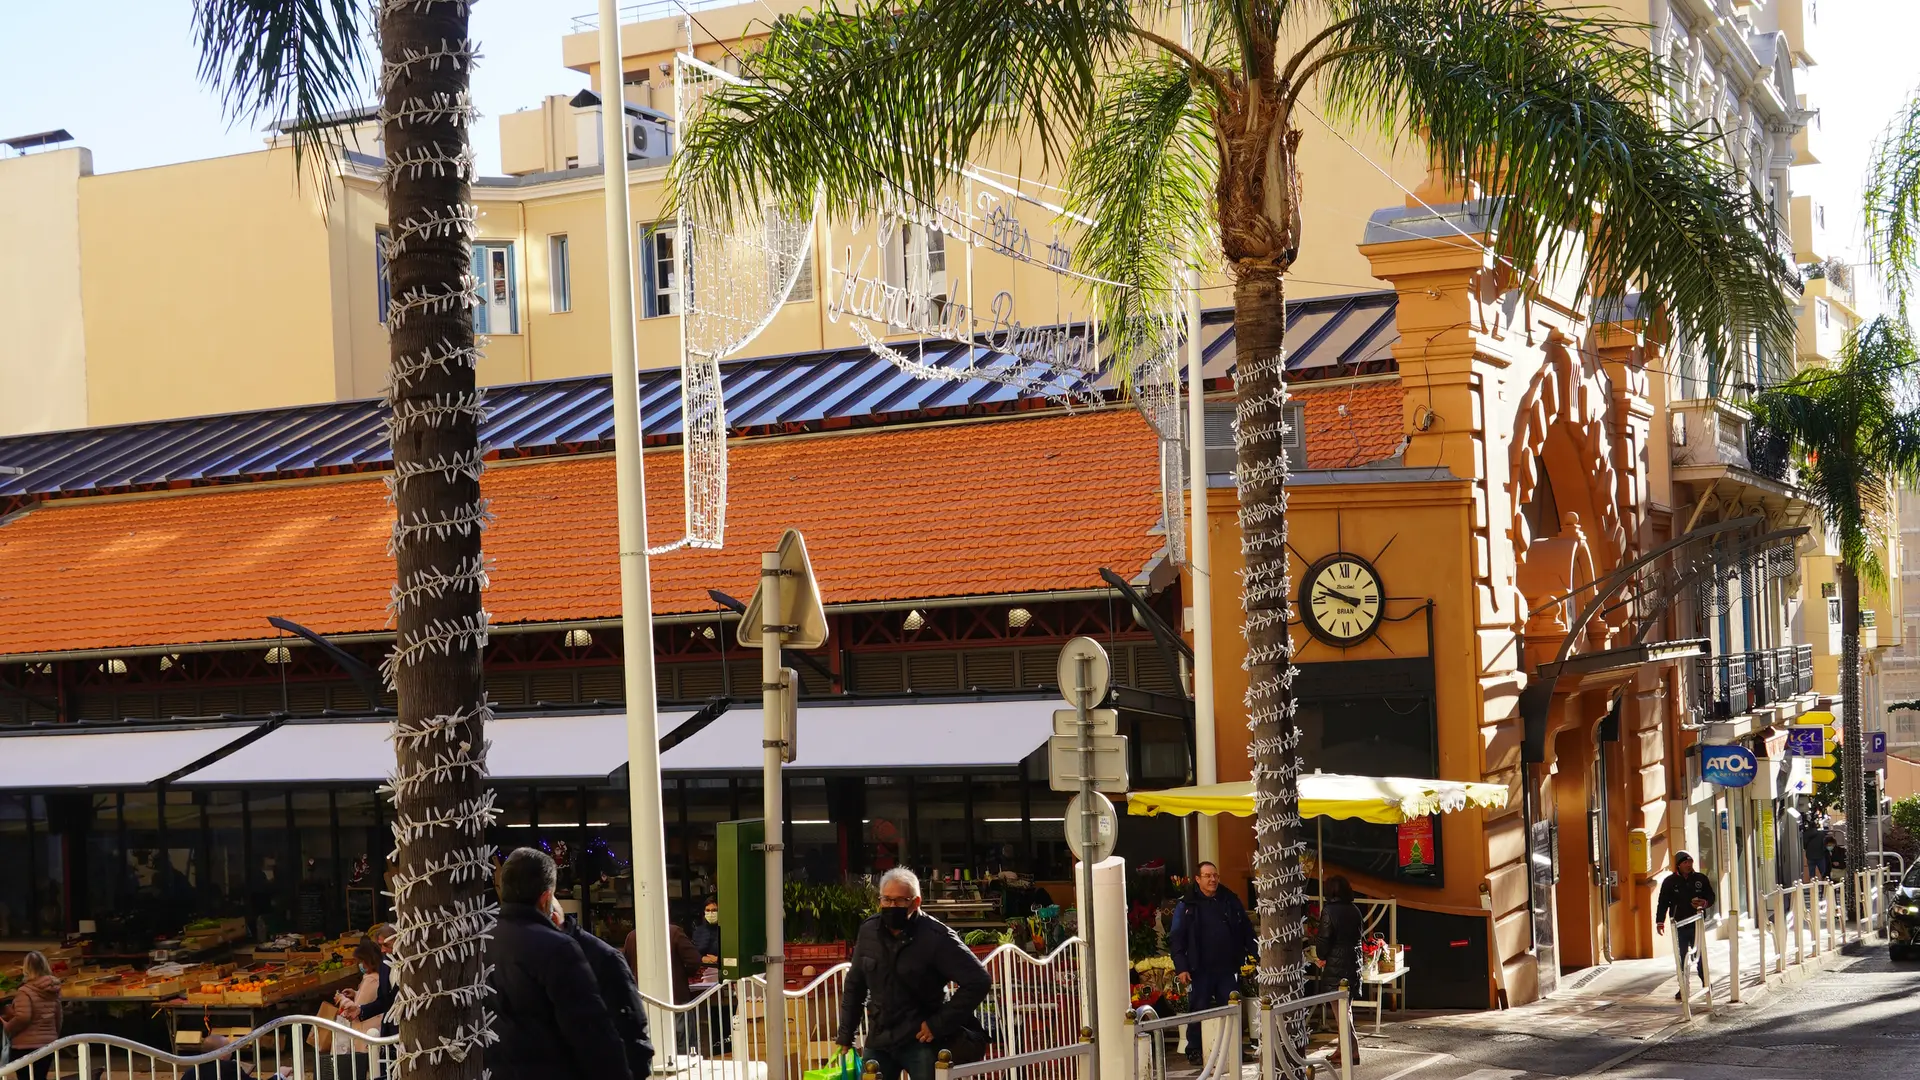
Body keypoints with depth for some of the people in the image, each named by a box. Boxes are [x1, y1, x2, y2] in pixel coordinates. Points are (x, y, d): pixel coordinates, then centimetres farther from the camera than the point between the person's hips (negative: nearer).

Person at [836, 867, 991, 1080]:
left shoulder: (936, 937, -16)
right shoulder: (868, 932, 1)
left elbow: (978, 981, -18)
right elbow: (855, 985, 15)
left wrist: (940, 1024, -17)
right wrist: (845, 1034, 17)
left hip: (921, 1041, -5)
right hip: (879, 1040, 5)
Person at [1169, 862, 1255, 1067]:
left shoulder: (1230, 901, 8)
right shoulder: (1187, 905, -1)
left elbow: (1246, 930, 12)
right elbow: (1177, 938, -3)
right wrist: (1181, 967, -10)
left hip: (1228, 969, 3)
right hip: (1200, 970, -3)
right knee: (1198, 1011, 2)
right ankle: (1194, 1051, 11)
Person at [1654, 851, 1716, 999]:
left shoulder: (1701, 879, 5)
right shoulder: (1670, 881, 1)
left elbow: (1711, 897, 11)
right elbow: (1663, 902, 2)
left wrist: (1704, 903, -12)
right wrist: (1660, 922, -5)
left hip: (1697, 925, 0)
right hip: (1679, 926, 0)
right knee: (1681, 958, 3)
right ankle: (1683, 988, 9)